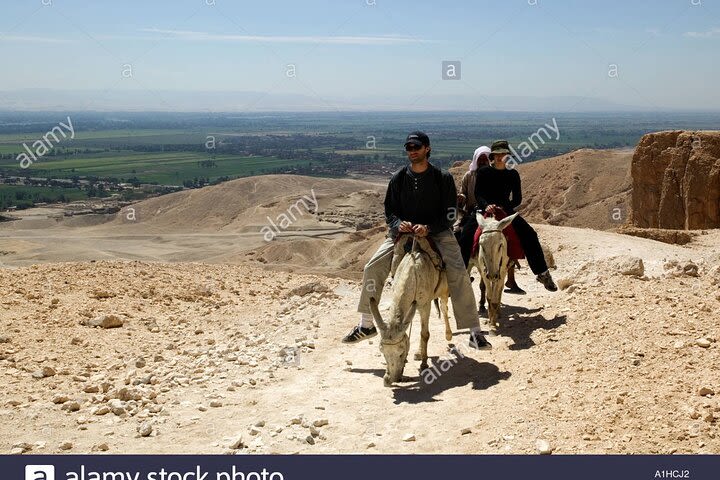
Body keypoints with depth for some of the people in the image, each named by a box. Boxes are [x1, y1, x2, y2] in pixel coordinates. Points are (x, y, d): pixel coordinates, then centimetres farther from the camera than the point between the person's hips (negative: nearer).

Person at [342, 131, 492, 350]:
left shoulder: (443, 178, -5)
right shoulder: (398, 178, 2)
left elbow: (450, 214, -6)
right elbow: (389, 211, 6)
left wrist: (428, 228, -24)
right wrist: (399, 224, -18)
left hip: (437, 233, -3)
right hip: (403, 231, 3)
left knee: (459, 274, -23)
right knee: (373, 269, -12)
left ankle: (475, 332, -14)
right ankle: (366, 325, 3)